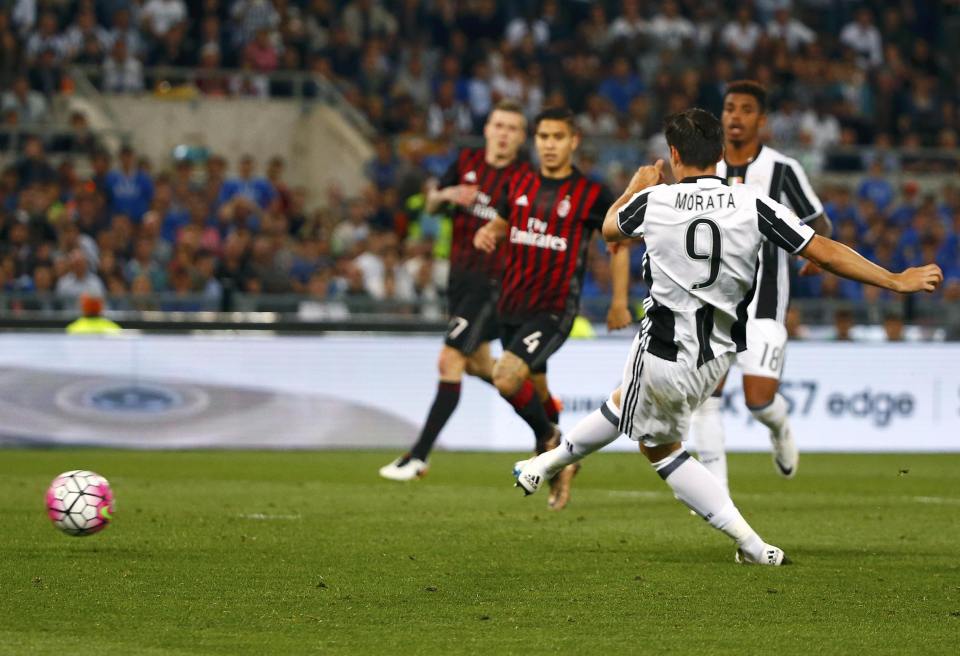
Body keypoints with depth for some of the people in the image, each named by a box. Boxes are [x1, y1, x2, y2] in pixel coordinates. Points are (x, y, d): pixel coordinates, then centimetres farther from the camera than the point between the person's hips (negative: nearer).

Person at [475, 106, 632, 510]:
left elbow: (618, 243, 4)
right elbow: (502, 222, 22)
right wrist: (487, 233, -3)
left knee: (507, 378, -22)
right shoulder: (520, 185, 6)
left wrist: (619, 302, 3)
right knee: (534, 393, 13)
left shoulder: (592, 195, -7)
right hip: (513, 306, 6)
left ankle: (549, 438, 3)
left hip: (554, 310, -6)